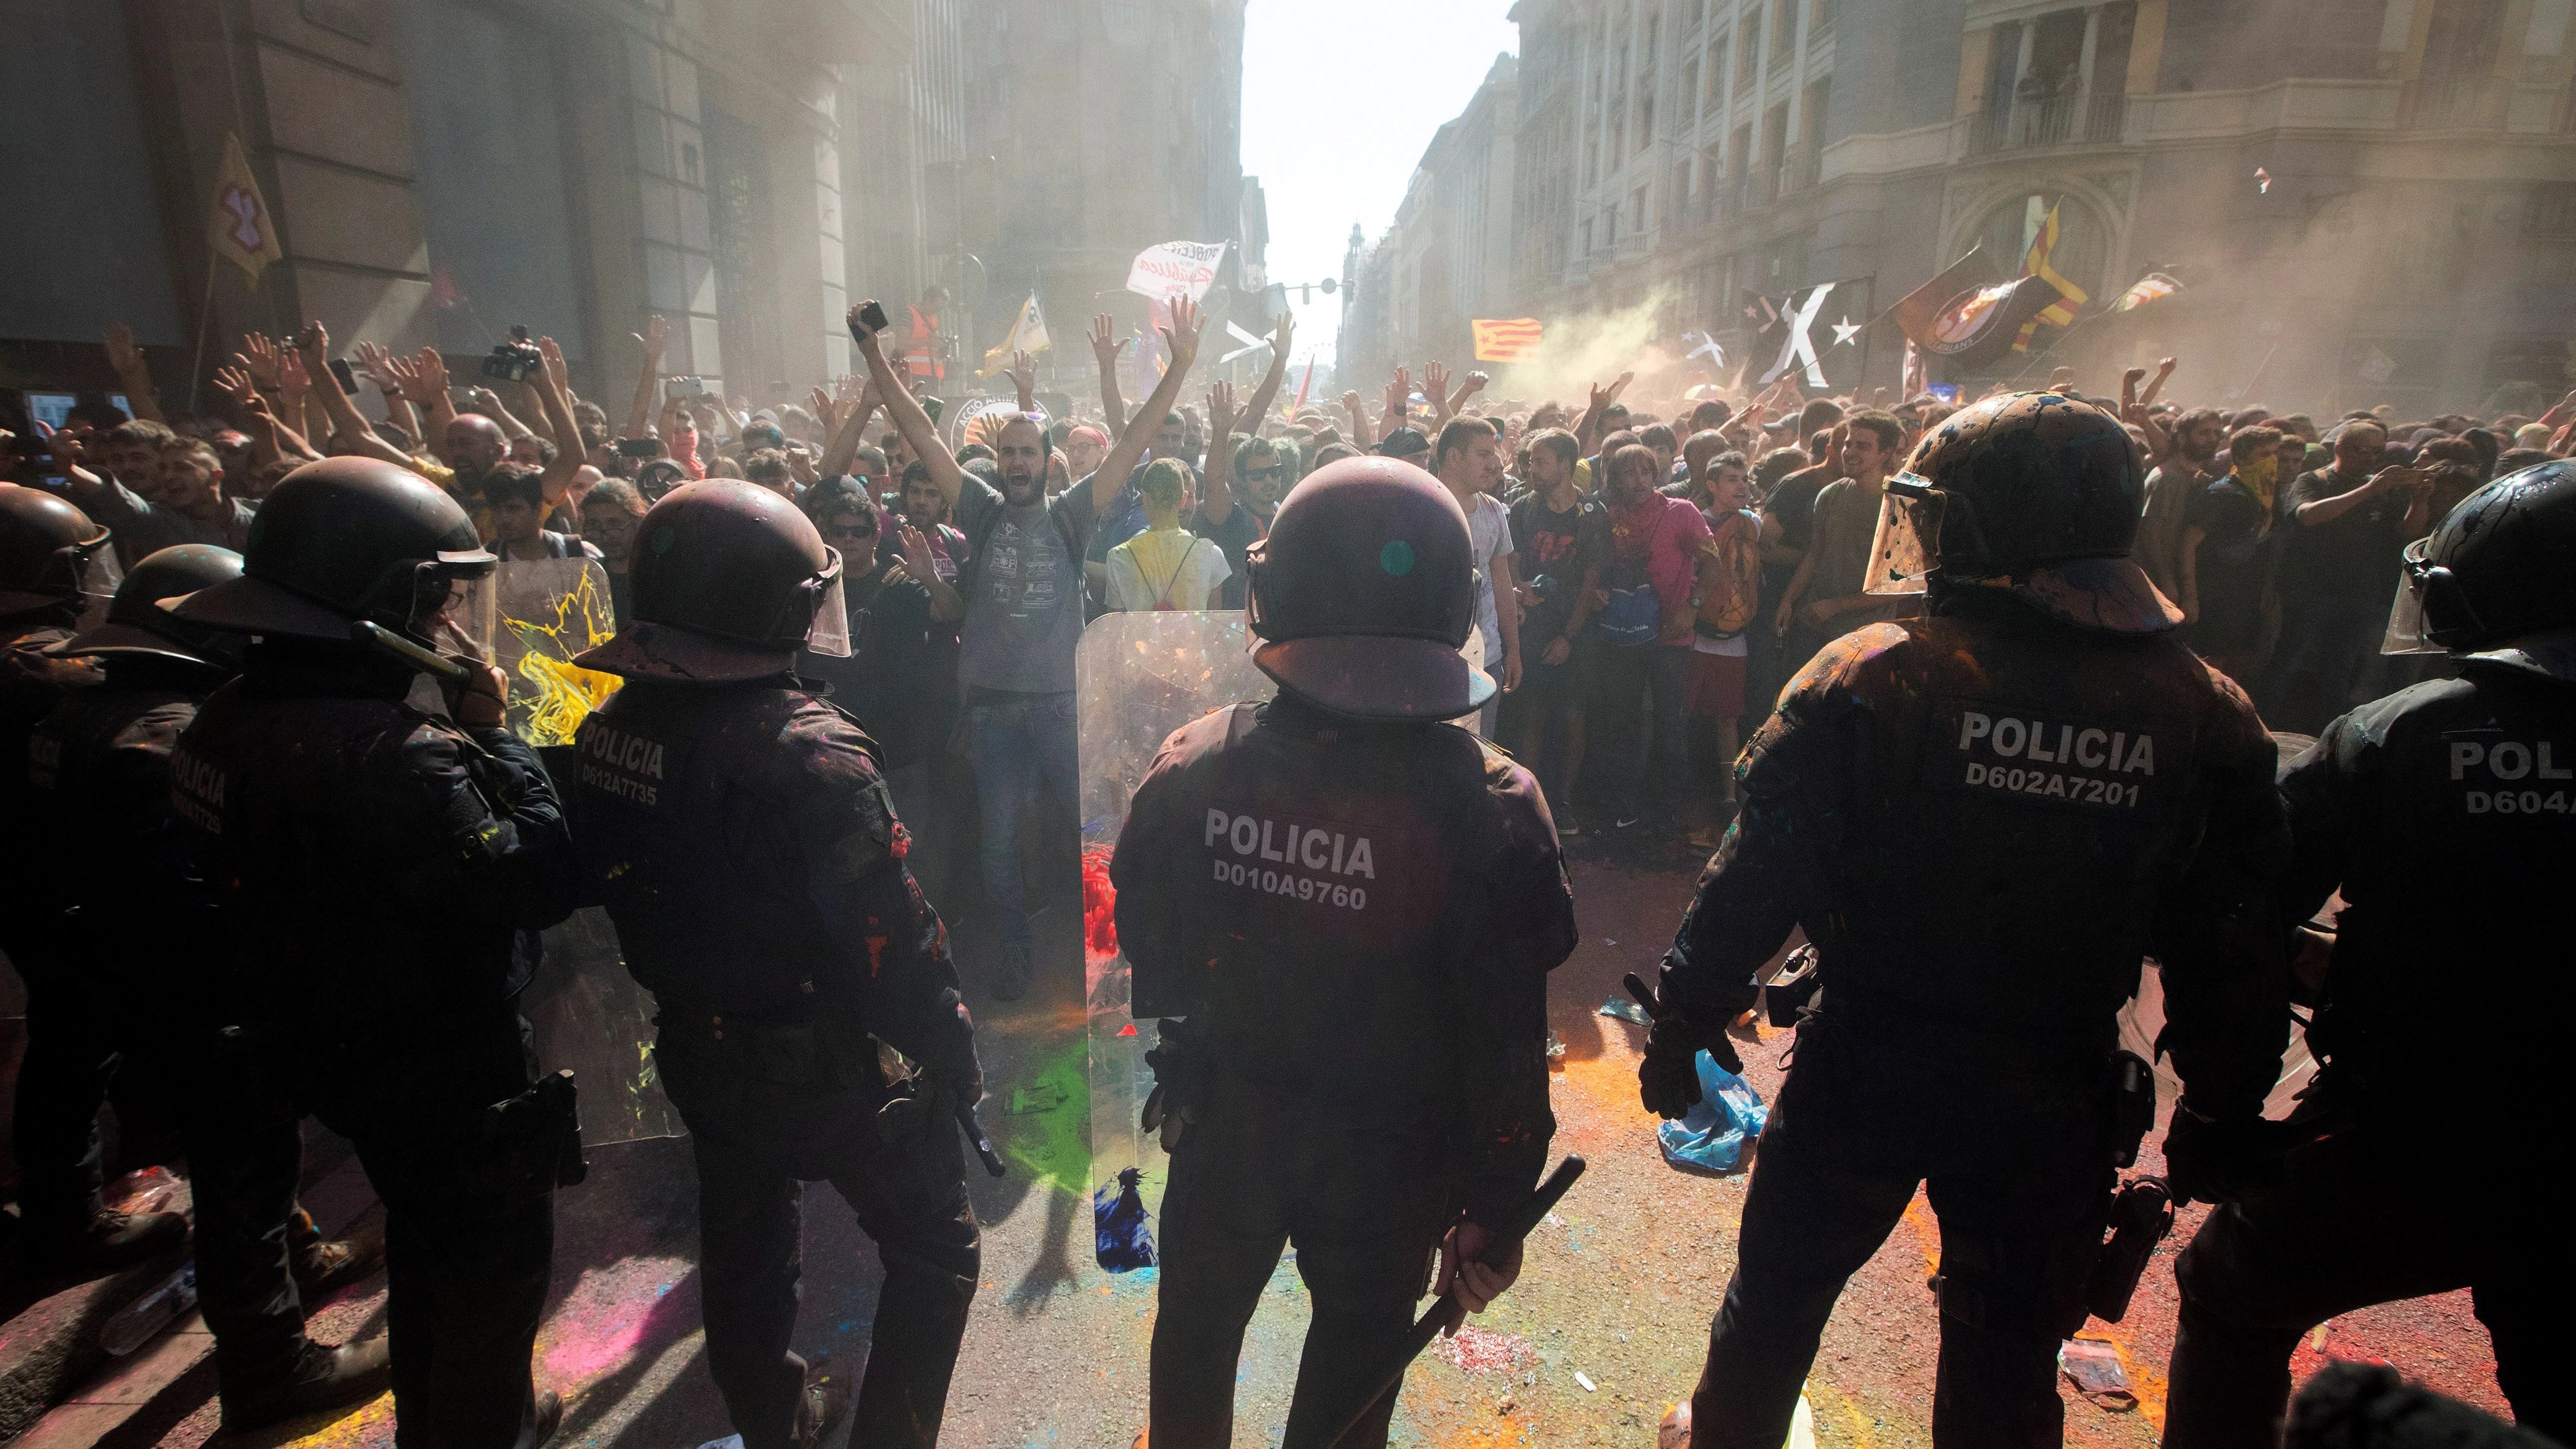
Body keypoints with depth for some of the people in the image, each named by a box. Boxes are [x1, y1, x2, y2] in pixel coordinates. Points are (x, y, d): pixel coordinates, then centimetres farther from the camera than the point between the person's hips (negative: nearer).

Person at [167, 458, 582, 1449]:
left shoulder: (232, 718, -3)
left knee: (427, 1248, 30)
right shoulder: (395, 757, -35)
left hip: (338, 1051, 10)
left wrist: (461, 731, -4)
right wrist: (493, 731, -23)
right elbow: (540, 880, -32)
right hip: (453, 1071, -10)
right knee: (495, 1273, 14)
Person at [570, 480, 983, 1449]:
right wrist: (951, 1051, -13)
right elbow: (890, 942, -27)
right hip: (819, 1071, -8)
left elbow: (608, 881, 9)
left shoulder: (608, 730, -5)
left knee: (742, 1243, 28)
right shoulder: (809, 755, -30)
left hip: (693, 1053, 8)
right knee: (935, 1250, 13)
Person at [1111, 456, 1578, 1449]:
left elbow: (1149, 957, -4)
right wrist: (1490, 1211, -4)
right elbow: (1506, 1047, -19)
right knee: (1353, 1362, 26)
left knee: (1197, 1328, 30)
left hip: (1223, 1131, 2)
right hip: (1386, 1161, -1)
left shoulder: (1192, 769, -19)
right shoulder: (1488, 807, -26)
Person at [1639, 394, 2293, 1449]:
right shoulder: (2209, 718, -7)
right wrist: (2224, 1116, 13)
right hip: (2052, 1102, 3)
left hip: (1864, 1072, -2)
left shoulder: (1871, 678, -19)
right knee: (2008, 1361, 23)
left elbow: (1757, 879, -18)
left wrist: (1683, 1024, -6)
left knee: (1779, 1289, 21)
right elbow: (2230, 956, -1)